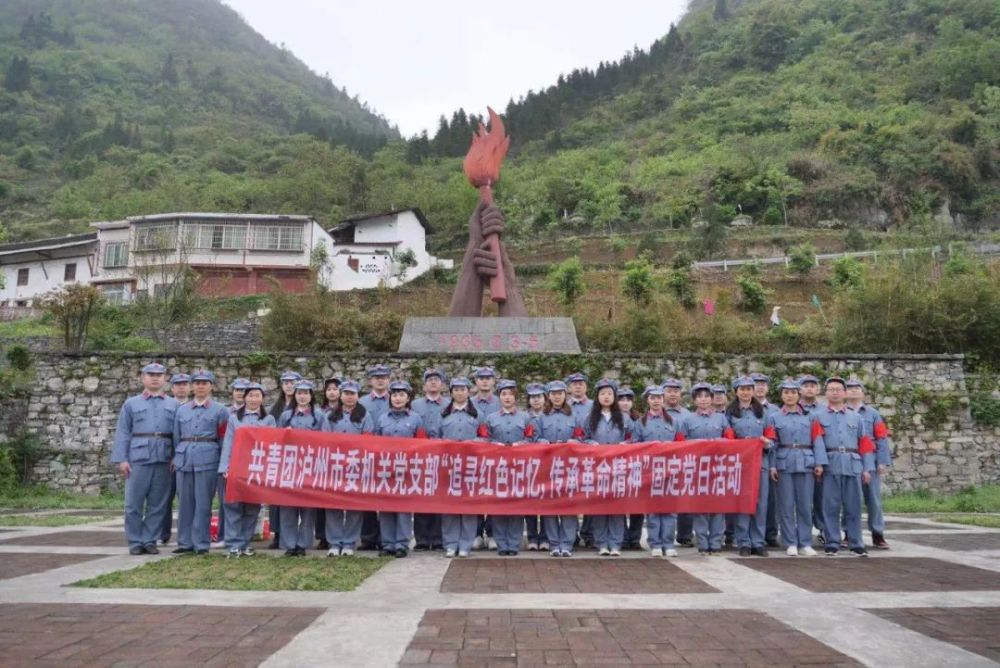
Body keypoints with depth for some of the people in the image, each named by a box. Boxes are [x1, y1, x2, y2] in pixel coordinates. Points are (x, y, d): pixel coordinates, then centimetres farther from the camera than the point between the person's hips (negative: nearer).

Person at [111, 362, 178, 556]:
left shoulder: (173, 405, 12)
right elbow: (122, 433, 4)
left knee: (158, 504, 5)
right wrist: (121, 459, -5)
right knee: (134, 503, 1)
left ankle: (150, 541, 14)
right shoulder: (131, 404, 9)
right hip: (138, 460, -1)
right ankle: (135, 542, 12)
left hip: (163, 461, 1)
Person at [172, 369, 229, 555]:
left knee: (203, 503, -1)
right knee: (185, 502, 7)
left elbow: (224, 438, 5)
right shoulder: (182, 410, 14)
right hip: (184, 459, 3)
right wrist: (175, 457, 13)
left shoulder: (219, 410, 5)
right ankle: (185, 542, 16)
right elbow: (176, 437, 17)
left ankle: (201, 543, 5)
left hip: (207, 459, -3)